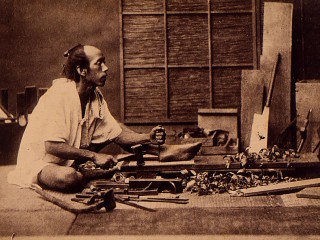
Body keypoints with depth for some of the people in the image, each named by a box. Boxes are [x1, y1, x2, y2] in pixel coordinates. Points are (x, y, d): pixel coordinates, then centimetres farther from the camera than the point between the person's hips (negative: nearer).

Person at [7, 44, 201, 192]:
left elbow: (117, 133, -3)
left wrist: (148, 138, -18)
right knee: (69, 178, -41)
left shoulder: (96, 97, -1)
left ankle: (163, 150, -7)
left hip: (71, 157, 8)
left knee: (114, 129, 0)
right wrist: (94, 156, -32)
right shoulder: (60, 95, -26)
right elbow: (52, 146, -31)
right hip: (39, 161, -8)